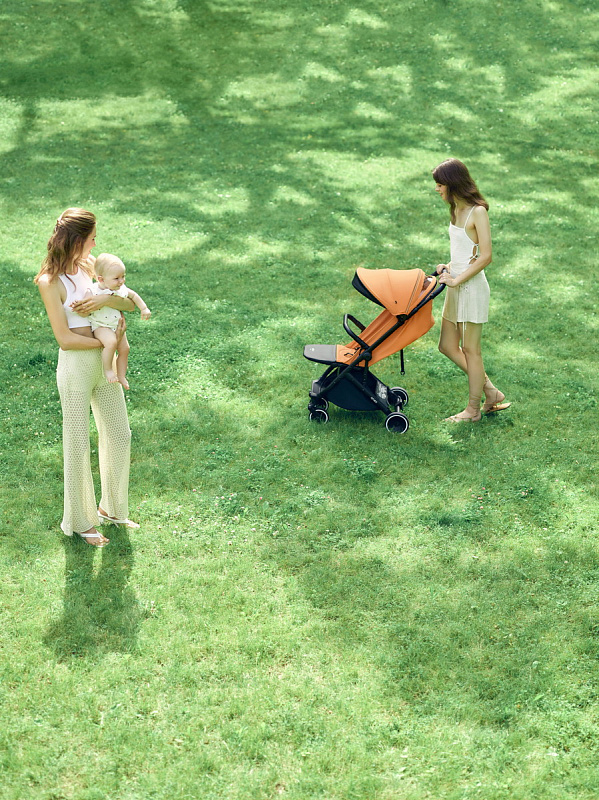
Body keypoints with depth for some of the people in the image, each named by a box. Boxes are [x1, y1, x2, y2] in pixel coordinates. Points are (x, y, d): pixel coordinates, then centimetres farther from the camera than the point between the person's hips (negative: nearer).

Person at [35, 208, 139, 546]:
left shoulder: (90, 264, 3)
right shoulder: (50, 281, -16)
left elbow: (129, 303, 1)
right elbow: (65, 339, -19)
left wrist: (106, 299, -18)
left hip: (105, 363, 7)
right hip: (75, 367, -7)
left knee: (120, 436, 16)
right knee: (78, 445, 6)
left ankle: (112, 507, 37)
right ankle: (79, 522, 23)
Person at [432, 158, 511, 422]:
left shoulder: (477, 212, -15)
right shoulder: (458, 209, 11)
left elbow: (485, 257, -19)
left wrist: (457, 279, -18)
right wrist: (449, 267, 4)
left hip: (472, 287, -9)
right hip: (456, 287, 9)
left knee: (470, 350, 1)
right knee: (448, 347, 12)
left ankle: (473, 409, 14)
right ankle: (491, 392, 23)